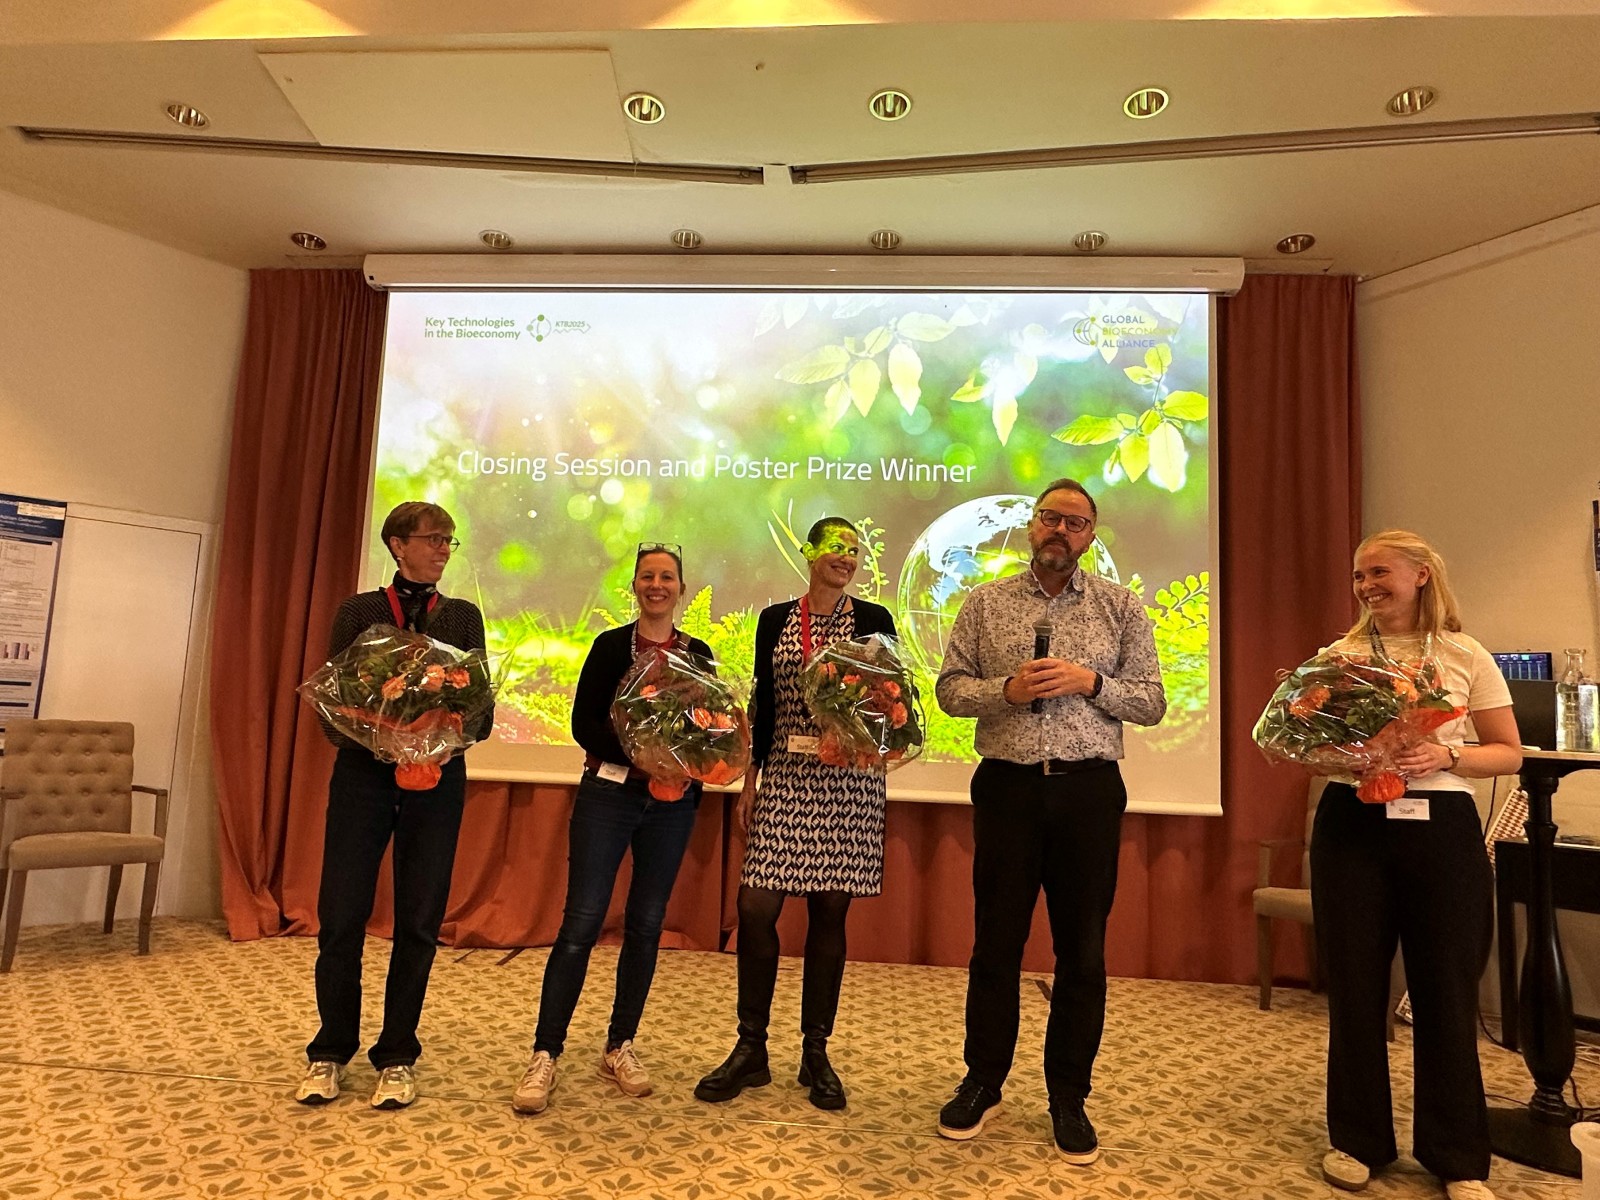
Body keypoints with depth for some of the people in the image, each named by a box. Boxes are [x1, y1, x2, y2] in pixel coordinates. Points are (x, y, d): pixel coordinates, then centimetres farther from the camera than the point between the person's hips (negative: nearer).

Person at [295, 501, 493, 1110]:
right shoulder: (357, 612, 6)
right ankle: (329, 1052, 23)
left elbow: (482, 707, 3)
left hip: (438, 778, 1)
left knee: (419, 921, 5)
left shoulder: (464, 617, 9)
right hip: (363, 774, -1)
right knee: (341, 916, 2)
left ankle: (397, 1057, 21)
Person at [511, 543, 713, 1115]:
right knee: (582, 922, -4)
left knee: (646, 925, 8)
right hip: (609, 793, -2)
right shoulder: (610, 645, 0)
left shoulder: (698, 654, 7)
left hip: (673, 803, 3)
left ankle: (620, 1047, 23)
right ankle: (545, 1053, 7)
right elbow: (584, 724, -6)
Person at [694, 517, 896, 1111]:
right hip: (786, 778, 2)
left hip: (849, 781, -1)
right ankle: (751, 1050, 16)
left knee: (829, 911, 5)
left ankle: (816, 1054, 21)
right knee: (755, 907, -3)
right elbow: (763, 703, 11)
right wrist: (751, 778, 8)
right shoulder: (775, 619, 9)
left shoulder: (873, 620, 4)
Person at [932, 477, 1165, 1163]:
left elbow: (1152, 702, 4)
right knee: (995, 944, 9)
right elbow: (950, 688, 3)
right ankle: (983, 1082, 27)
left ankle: (1068, 1098, 25)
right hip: (1007, 786, 0)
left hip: (1089, 789, 0)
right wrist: (1007, 689, -15)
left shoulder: (1121, 607, 6)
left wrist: (1090, 681, -13)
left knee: (1083, 951, 8)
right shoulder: (986, 602, 6)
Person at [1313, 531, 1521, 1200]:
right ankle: (1359, 1140, 25)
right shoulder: (1338, 656, 6)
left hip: (1441, 827, -1)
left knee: (1447, 991, 6)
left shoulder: (1465, 655, 3)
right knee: (1355, 987, 7)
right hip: (1352, 826, 1)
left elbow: (1509, 752, 4)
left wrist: (1447, 757, -14)